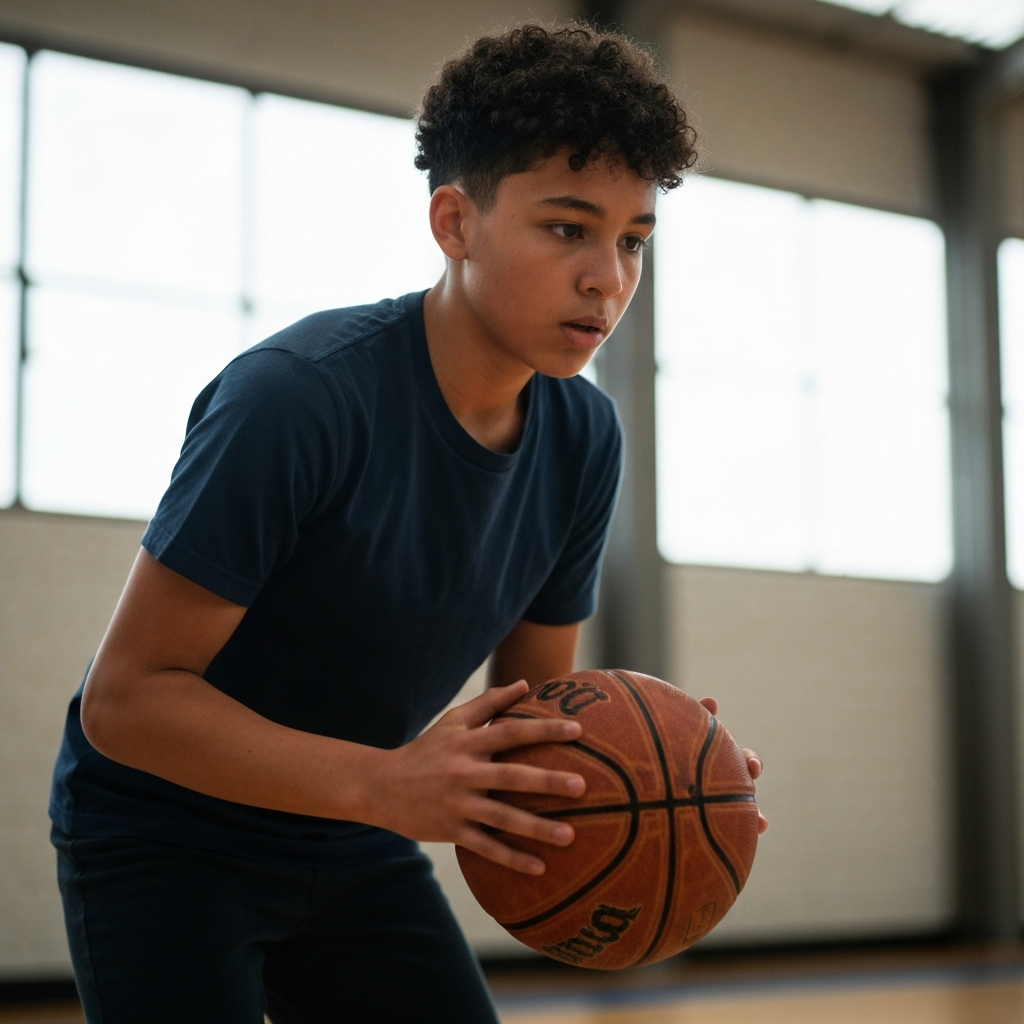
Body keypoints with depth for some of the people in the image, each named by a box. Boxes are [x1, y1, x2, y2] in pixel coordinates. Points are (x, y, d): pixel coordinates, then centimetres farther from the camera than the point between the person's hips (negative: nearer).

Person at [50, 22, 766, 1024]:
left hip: (354, 849, 6)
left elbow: (532, 698, 4)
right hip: (164, 838, -6)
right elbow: (125, 698, -27)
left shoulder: (583, 437, -6)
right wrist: (385, 783, -38)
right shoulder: (295, 394, -28)